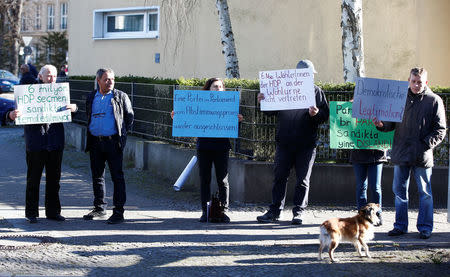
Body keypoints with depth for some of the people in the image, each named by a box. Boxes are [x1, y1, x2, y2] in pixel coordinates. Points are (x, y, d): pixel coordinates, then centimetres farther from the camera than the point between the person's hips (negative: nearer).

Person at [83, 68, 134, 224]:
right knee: (97, 176, 10)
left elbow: (130, 116, 7)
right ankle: (99, 208, 22)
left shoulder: (120, 97, 2)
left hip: (113, 142, -4)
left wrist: (123, 133, 3)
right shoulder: (91, 97, 12)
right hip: (95, 142, 4)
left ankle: (118, 211, -3)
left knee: (117, 176, -5)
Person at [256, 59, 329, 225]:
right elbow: (271, 111, 10)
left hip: (306, 144, -1)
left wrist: (316, 114, -18)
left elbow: (325, 114, 3)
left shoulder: (316, 91, 7)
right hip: (284, 142, 1)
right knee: (279, 177, 3)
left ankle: (298, 212, 9)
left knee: (303, 180, 3)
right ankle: (275, 211, 10)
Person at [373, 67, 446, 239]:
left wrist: (427, 144, -15)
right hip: (401, 154, 3)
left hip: (422, 156, -3)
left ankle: (425, 228, 14)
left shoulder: (434, 101, -1)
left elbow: (440, 130, -1)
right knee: (399, 191, 9)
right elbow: (392, 123, 13)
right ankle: (400, 226, 19)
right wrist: (381, 125, -8)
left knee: (424, 192, 4)